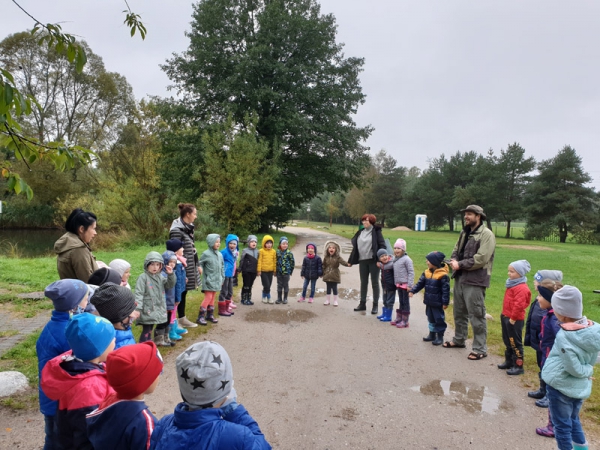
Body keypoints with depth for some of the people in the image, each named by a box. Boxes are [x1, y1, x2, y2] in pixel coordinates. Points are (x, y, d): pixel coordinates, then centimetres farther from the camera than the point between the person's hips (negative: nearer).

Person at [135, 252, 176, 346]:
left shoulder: (160, 277, 8)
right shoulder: (143, 277, -13)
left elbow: (170, 285, 7)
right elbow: (139, 294, -17)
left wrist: (171, 274, -8)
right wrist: (138, 308, -25)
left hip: (160, 308, 7)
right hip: (148, 310, -7)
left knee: (162, 324, 21)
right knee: (147, 329, -3)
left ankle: (159, 341, 40)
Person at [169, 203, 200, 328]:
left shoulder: (188, 227, 9)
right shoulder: (177, 230, -18)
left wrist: (197, 265, 18)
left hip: (190, 267, 9)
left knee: (183, 293, 16)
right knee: (180, 293, 0)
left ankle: (182, 319, 27)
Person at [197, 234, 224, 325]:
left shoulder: (220, 254, 7)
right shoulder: (206, 254, -11)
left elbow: (222, 267, 13)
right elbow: (200, 263, -3)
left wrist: (222, 278, 14)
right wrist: (201, 269, -17)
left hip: (217, 280, 6)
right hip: (209, 280, -6)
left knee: (212, 298, 12)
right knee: (208, 297, -9)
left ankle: (210, 315, 23)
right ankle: (200, 317, -2)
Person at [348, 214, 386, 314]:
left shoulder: (376, 232, -6)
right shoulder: (360, 232, 10)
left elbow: (382, 245, -9)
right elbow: (355, 245, 14)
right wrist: (352, 260, 10)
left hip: (373, 261, -5)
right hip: (362, 261, 5)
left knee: (375, 283, 5)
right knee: (363, 283, 13)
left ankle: (375, 305, 12)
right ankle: (362, 304, 22)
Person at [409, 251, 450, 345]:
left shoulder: (443, 275, -19)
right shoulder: (427, 273, 2)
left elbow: (446, 290, -17)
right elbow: (420, 283, 5)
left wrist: (445, 302, -17)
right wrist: (412, 291, -6)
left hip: (437, 303, -7)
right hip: (429, 302, 7)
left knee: (439, 319, 6)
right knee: (430, 318, 19)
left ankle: (440, 336, 19)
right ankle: (432, 334, 33)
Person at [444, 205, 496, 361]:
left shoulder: (486, 234, -13)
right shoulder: (465, 232, 15)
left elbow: (481, 259, -21)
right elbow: (456, 250, 18)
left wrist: (460, 265, -16)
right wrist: (454, 260, -4)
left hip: (475, 281, -9)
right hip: (460, 278, 9)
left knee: (477, 315, -2)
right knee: (459, 312, 20)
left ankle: (480, 349, 9)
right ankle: (459, 340, 36)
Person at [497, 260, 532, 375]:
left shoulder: (521, 288, -21)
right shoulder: (512, 285, 10)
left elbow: (519, 305, -25)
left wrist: (513, 318, -20)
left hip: (515, 320, -10)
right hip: (506, 317, 10)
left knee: (515, 343, 0)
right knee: (507, 341, 19)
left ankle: (518, 366, 10)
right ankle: (509, 361, 32)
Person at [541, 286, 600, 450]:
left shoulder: (564, 336, -28)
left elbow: (574, 369, -21)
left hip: (560, 386, -6)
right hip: (581, 387, 6)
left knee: (562, 425, 13)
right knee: (573, 419, 27)